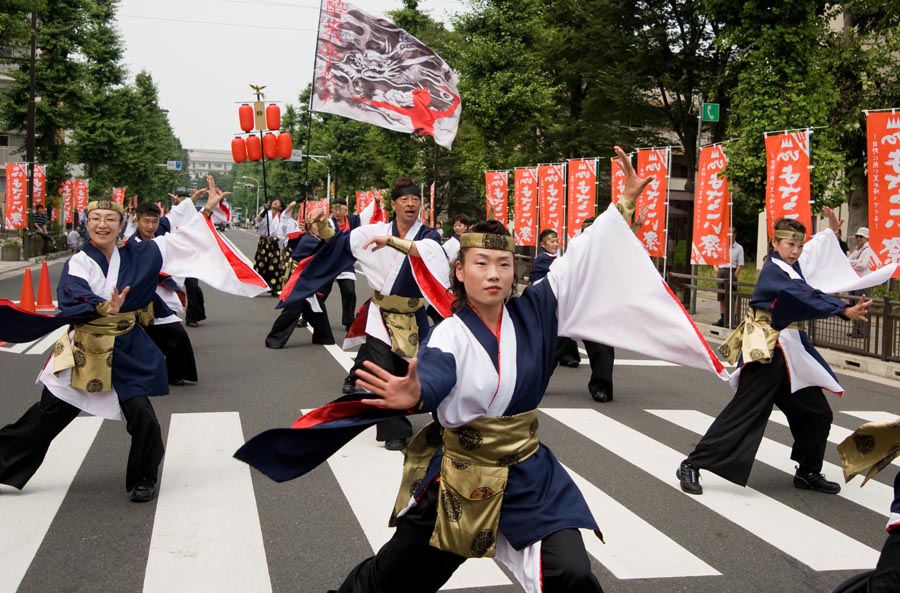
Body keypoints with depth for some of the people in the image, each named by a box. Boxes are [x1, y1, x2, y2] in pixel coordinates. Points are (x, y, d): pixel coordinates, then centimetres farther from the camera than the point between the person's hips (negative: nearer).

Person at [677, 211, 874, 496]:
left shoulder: (790, 267, 10)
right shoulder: (773, 272, -16)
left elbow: (812, 248, 34)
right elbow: (806, 298, -30)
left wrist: (831, 230, 45)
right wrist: (845, 310, -36)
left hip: (788, 350, 9)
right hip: (765, 352, -9)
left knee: (817, 413, 11)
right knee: (743, 412, -11)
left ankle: (808, 473, 27)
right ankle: (692, 466, -6)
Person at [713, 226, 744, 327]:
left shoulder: (738, 248, 0)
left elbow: (740, 264, -5)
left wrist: (735, 276, -14)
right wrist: (715, 267, 3)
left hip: (731, 271, -5)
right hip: (720, 271, 5)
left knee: (731, 298, -4)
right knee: (721, 297, 7)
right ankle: (722, 318, 14)